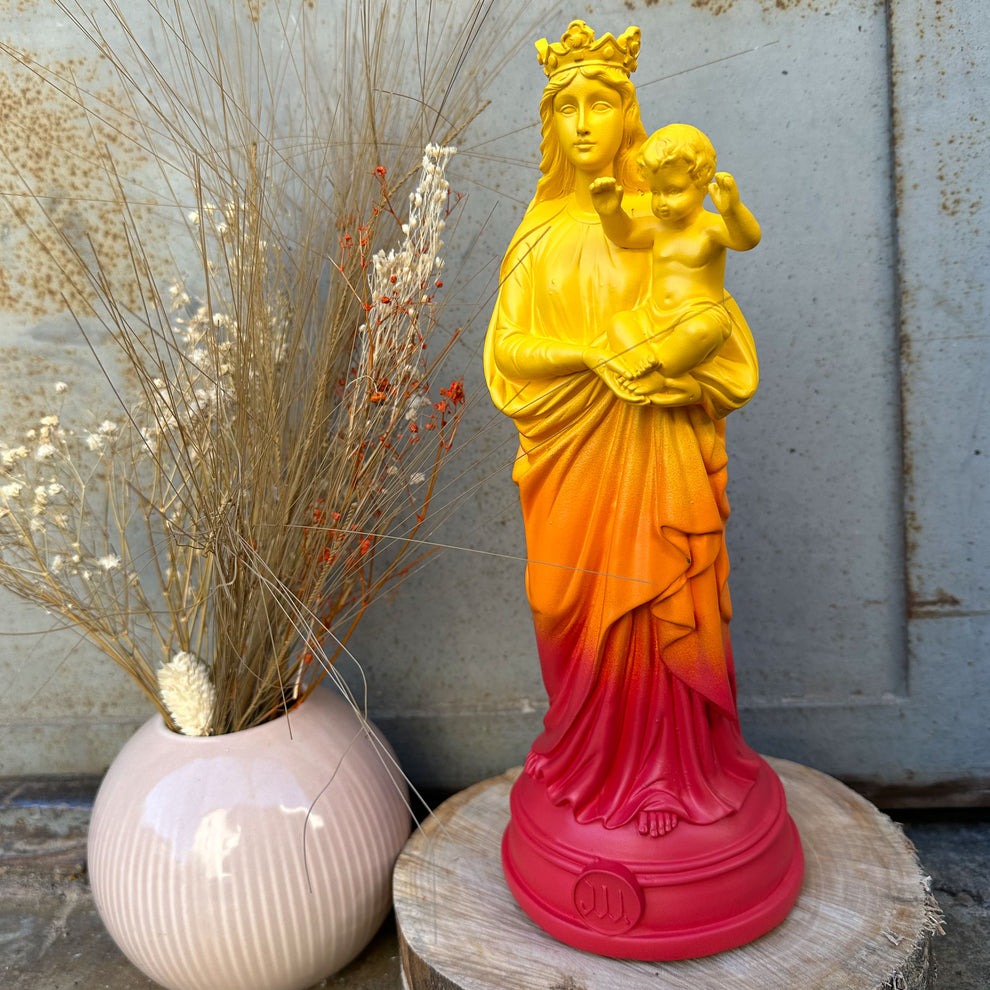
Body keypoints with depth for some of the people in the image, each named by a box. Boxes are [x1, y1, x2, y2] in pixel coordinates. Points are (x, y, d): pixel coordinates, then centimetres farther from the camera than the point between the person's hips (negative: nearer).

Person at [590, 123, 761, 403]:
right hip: (654, 319, 7)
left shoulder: (711, 227, -7)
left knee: (700, 330, -38)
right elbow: (624, 234, 24)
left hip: (699, 315, -7)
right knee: (619, 322, -17)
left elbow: (748, 239, -24)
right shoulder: (659, 228, 13)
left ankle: (655, 373, -20)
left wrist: (732, 210, -45)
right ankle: (673, 378, -32)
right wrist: (610, 211, 1)